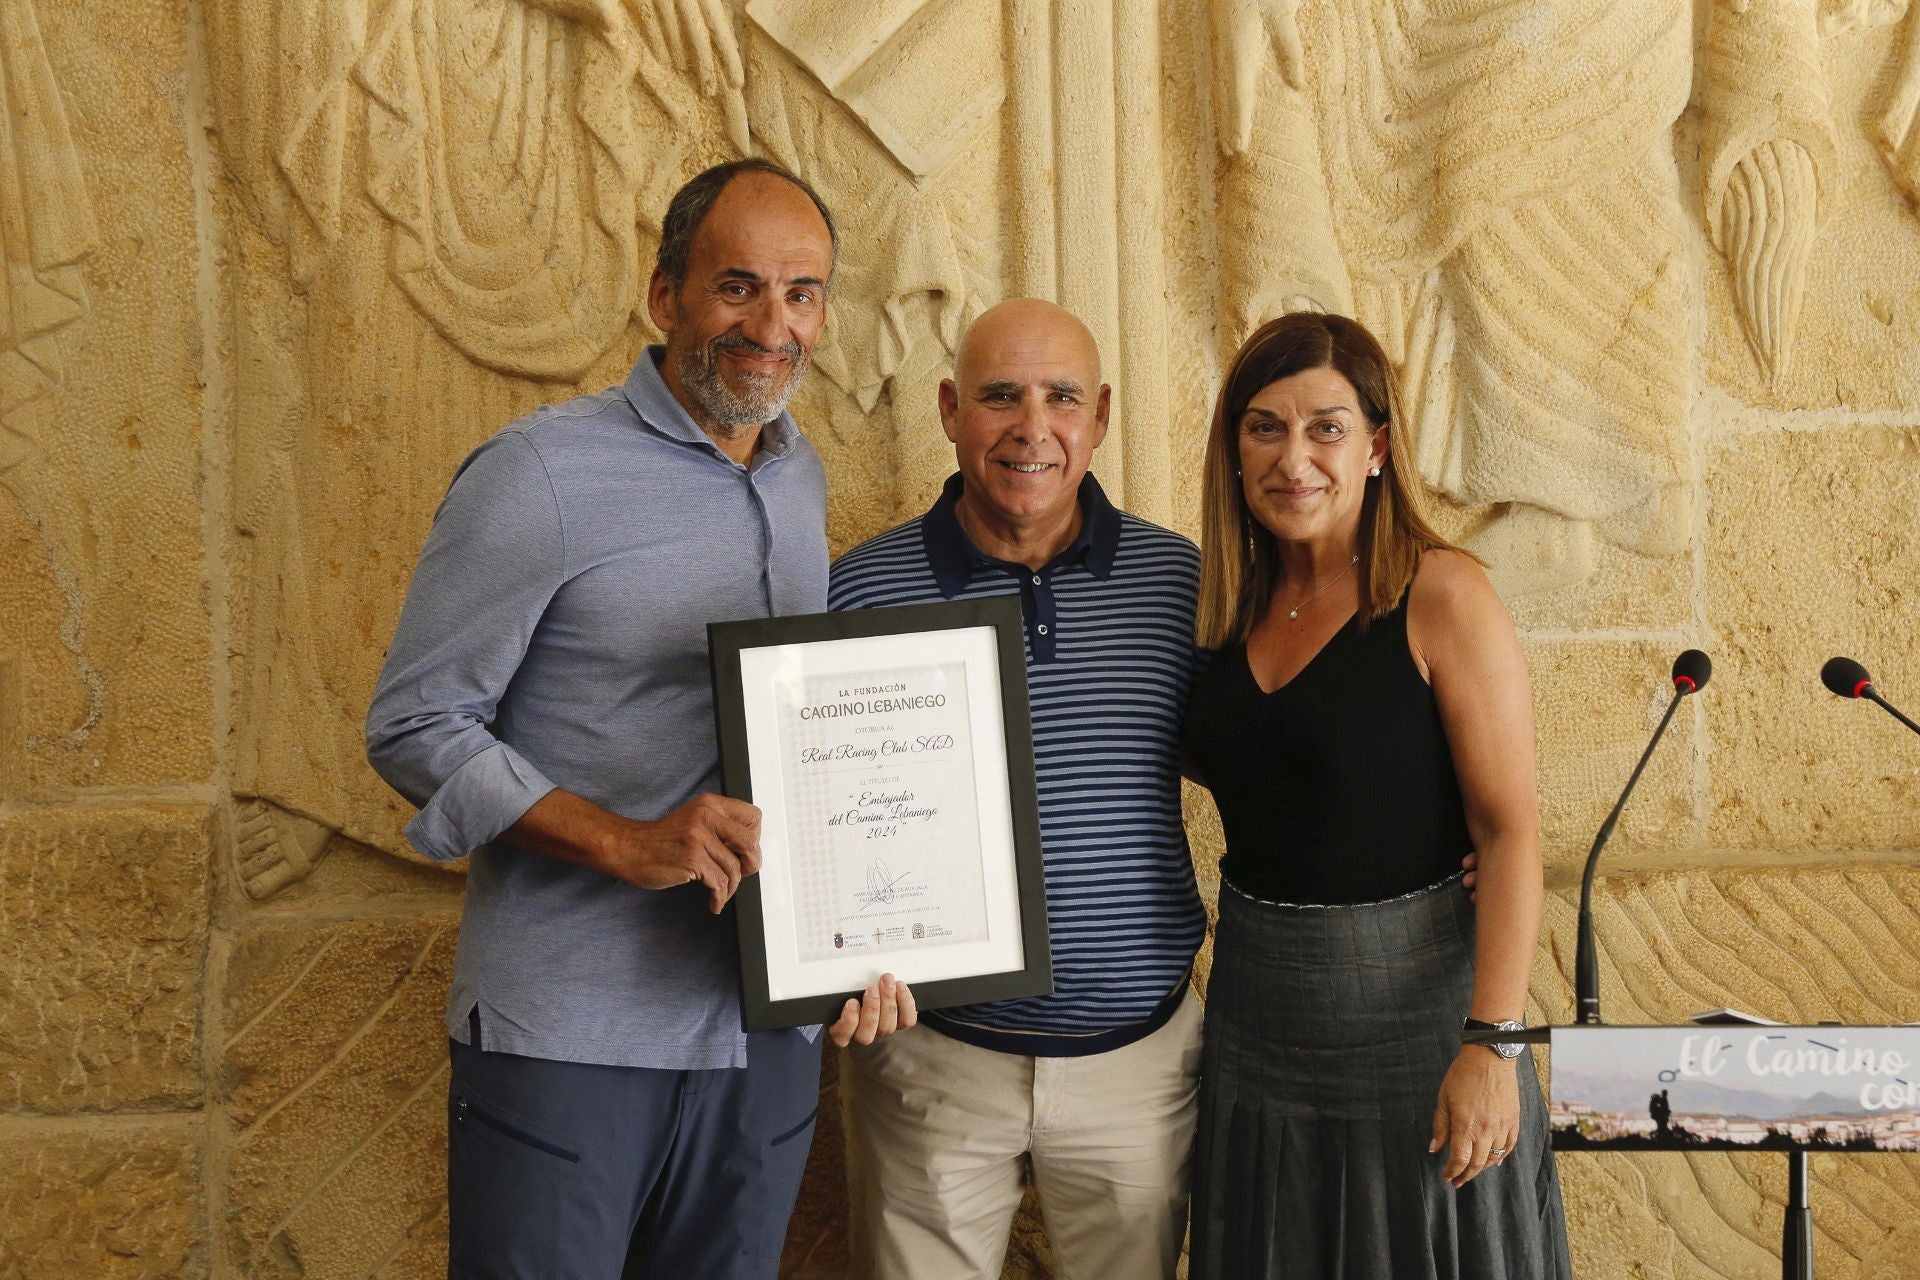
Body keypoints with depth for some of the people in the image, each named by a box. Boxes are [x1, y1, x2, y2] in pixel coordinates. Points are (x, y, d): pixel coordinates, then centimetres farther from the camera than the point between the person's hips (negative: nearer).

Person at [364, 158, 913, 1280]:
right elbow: (417, 726, -10)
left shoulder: (804, 481, 12)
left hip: (769, 1033, 6)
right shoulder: (541, 475, -9)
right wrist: (626, 844, -21)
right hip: (568, 1038, -6)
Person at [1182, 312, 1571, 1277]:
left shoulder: (1440, 597, -12)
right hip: (1255, 1009, 6)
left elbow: (1510, 830, -16)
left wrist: (1492, 1044, -21)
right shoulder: (1233, 605, 6)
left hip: (1410, 1007, -5)